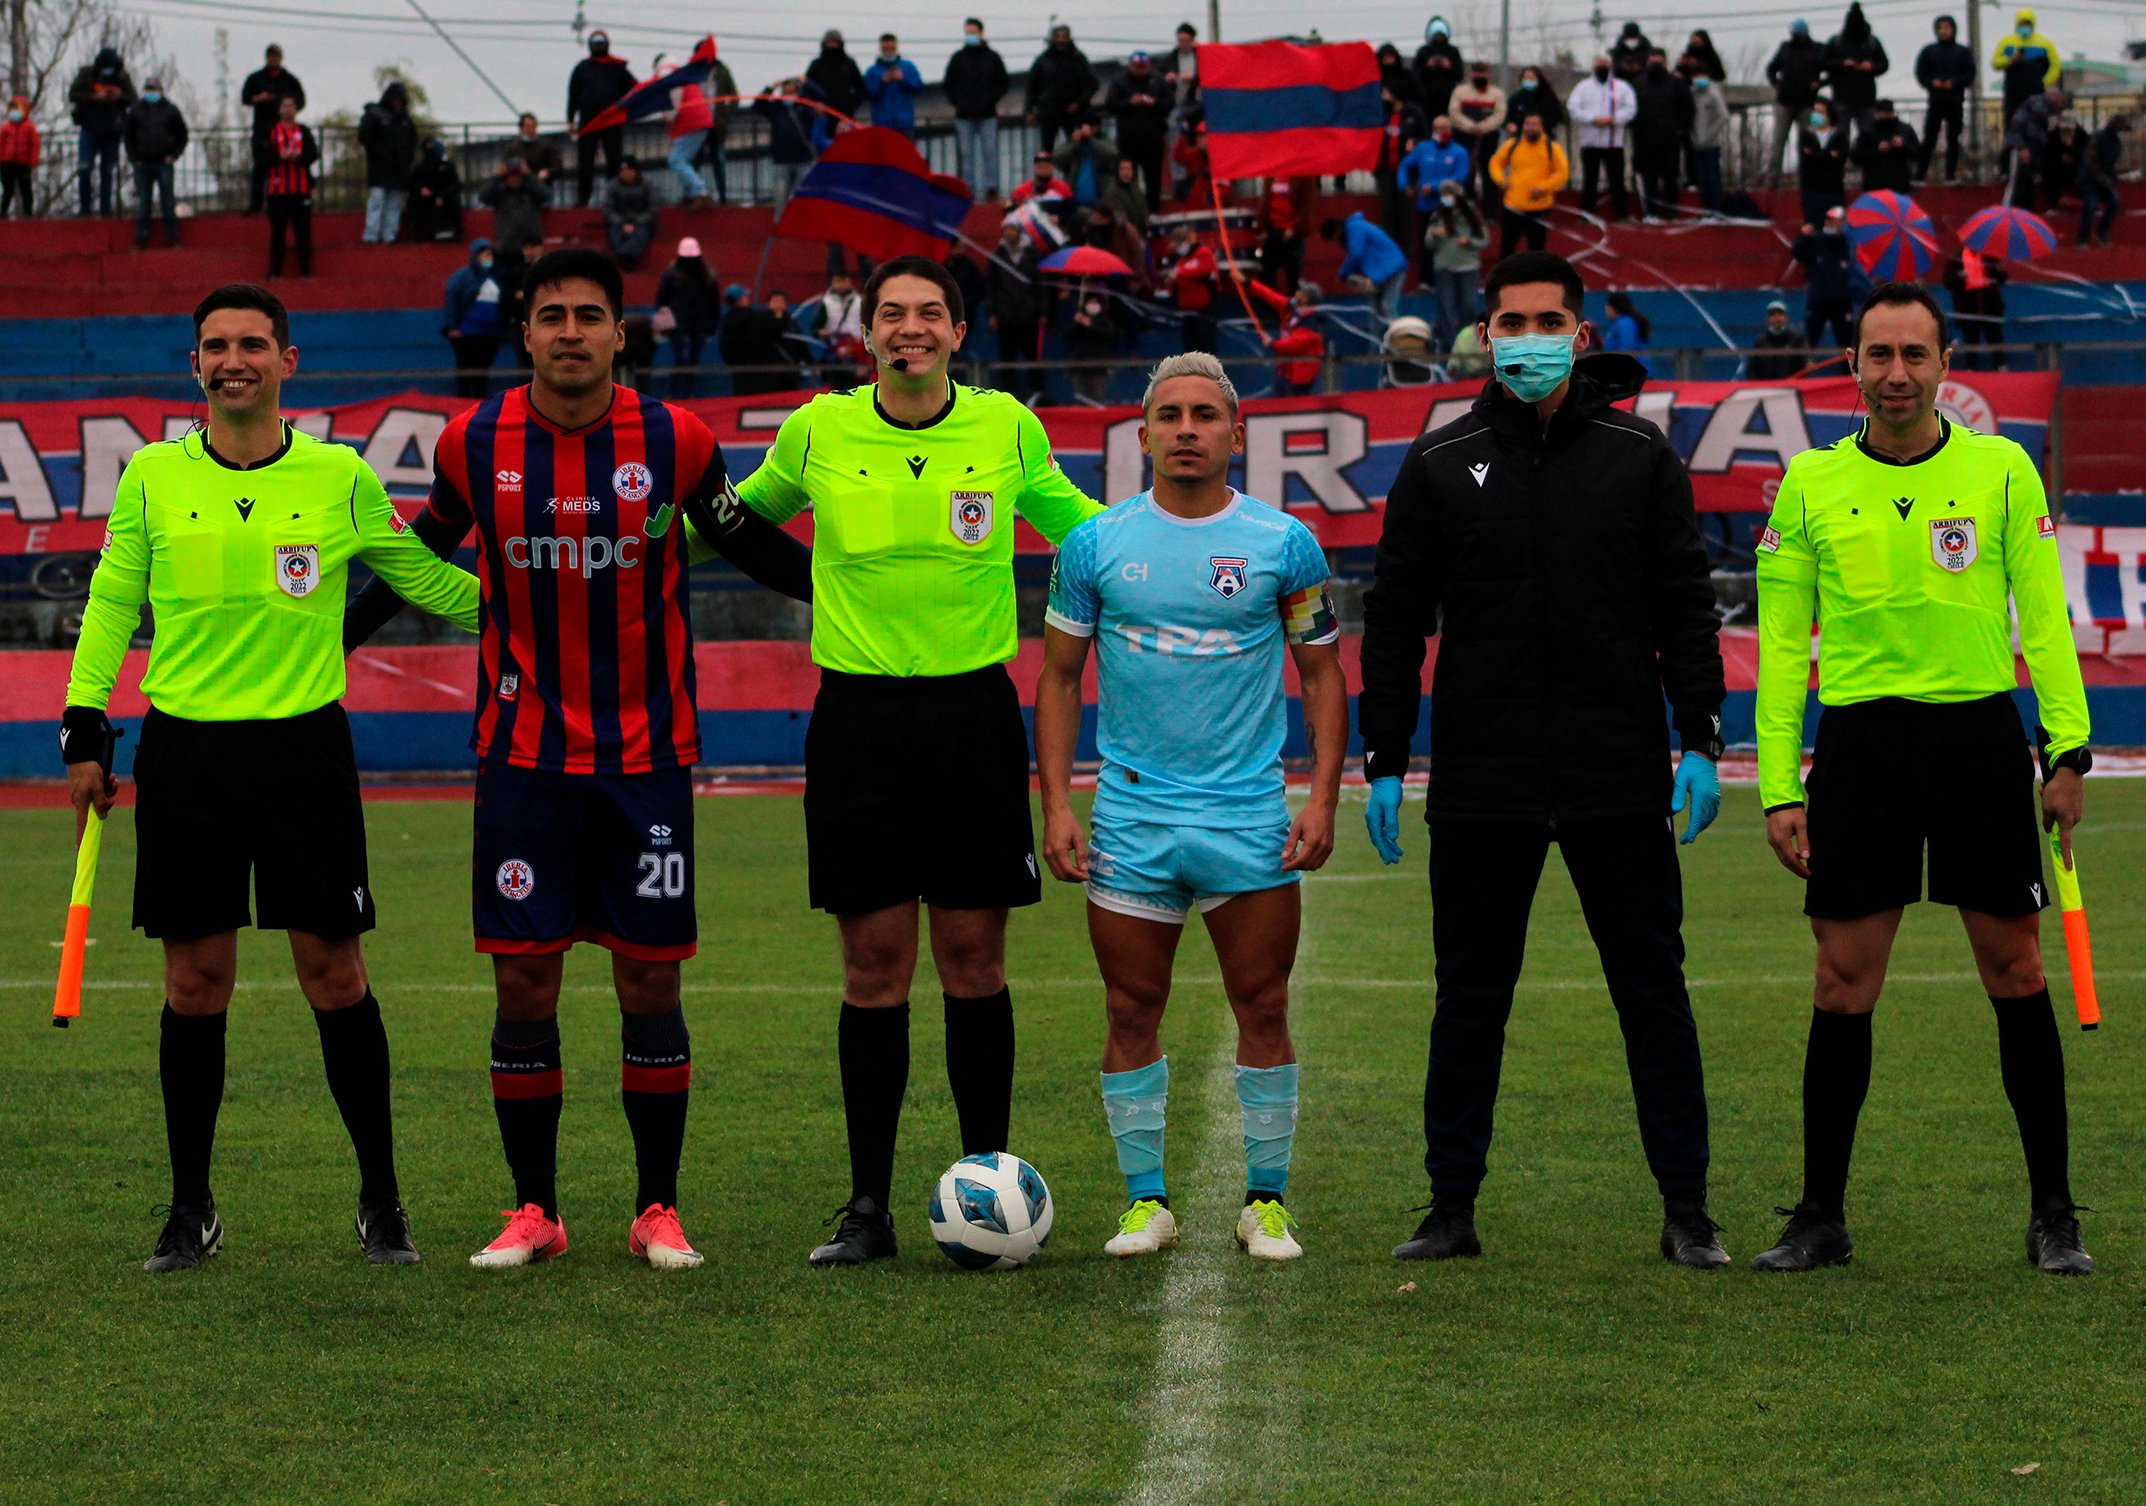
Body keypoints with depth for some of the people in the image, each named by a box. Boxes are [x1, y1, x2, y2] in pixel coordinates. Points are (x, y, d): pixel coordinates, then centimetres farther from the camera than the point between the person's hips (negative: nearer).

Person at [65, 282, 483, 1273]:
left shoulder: (341, 477, 2)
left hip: (305, 744, -1)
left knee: (335, 972, 1)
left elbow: (428, 580, 13)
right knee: (194, 979, 3)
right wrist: (85, 728, 6)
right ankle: (191, 1208, 14)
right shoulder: (152, 477, 4)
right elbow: (111, 605, 11)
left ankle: (381, 1200, 12)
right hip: (184, 750, 1)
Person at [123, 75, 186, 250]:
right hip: (142, 163, 1)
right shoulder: (135, 111, 5)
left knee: (168, 200, 0)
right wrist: (133, 157, 4)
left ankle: (172, 237, 6)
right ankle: (141, 240, 8)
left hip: (164, 162, -1)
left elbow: (182, 135, 12)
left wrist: (174, 154, 1)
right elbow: (127, 135, 13)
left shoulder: (170, 110, 4)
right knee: (142, 201, 3)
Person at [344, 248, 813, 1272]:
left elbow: (745, 542, 12)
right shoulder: (473, 444, -2)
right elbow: (422, 551, 15)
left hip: (648, 754, 0)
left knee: (650, 980, 1)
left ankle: (657, 1210, 12)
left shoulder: (676, 443, -5)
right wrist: (324, 641, 18)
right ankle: (534, 1213, 11)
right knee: (523, 980, 0)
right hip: (523, 754, 1)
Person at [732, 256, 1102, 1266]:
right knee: (874, 963, 1)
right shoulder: (819, 431, 1)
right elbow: (744, 513, 20)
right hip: (857, 716, 0)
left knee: (973, 957, 2)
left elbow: (1068, 517, 21)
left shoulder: (1006, 427, 2)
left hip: (973, 709, 0)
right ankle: (868, 1207, 9)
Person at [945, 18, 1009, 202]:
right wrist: (958, 102, -2)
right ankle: (968, 191, 3)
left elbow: (1003, 84, 8)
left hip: (987, 115, -1)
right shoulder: (958, 58, 9)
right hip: (964, 116, 1)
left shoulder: (992, 57, 7)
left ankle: (991, 187, -3)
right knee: (966, 154, 1)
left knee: (989, 152, -5)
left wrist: (989, 100, -5)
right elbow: (949, 86, 12)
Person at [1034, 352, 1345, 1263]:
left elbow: (1322, 674, 6)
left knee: (1262, 1010, 0)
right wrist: (1056, 803, 0)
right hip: (1129, 817, 1)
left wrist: (1323, 799, -3)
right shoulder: (1095, 546, 3)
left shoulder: (1283, 544, 1)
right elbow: (1059, 678, 8)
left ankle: (1265, 1202, 10)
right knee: (1131, 1014, 3)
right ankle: (1146, 1201, 13)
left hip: (1251, 815, -1)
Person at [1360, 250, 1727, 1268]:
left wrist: (1700, 738, -2)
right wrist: (1383, 761, 3)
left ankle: (1686, 1210, 8)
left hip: (1619, 782, 0)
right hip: (1481, 784, 1)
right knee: (1470, 999, 6)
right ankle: (1452, 1209, 14)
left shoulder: (1639, 457, 5)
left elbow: (1685, 607, 6)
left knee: (1653, 993, 2)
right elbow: (1395, 622, 8)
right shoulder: (1441, 466, 6)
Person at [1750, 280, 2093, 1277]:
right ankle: (1821, 1215, 10)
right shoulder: (1811, 484, 6)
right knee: (1843, 983, 1)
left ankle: (2052, 1213, 11)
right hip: (1860, 739, 1)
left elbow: (2044, 617, 3)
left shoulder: (2002, 472, 3)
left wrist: (2068, 748, -6)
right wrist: (1778, 788, 2)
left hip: (1980, 735, 0)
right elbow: (1782, 644, 7)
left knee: (2016, 971, 2)